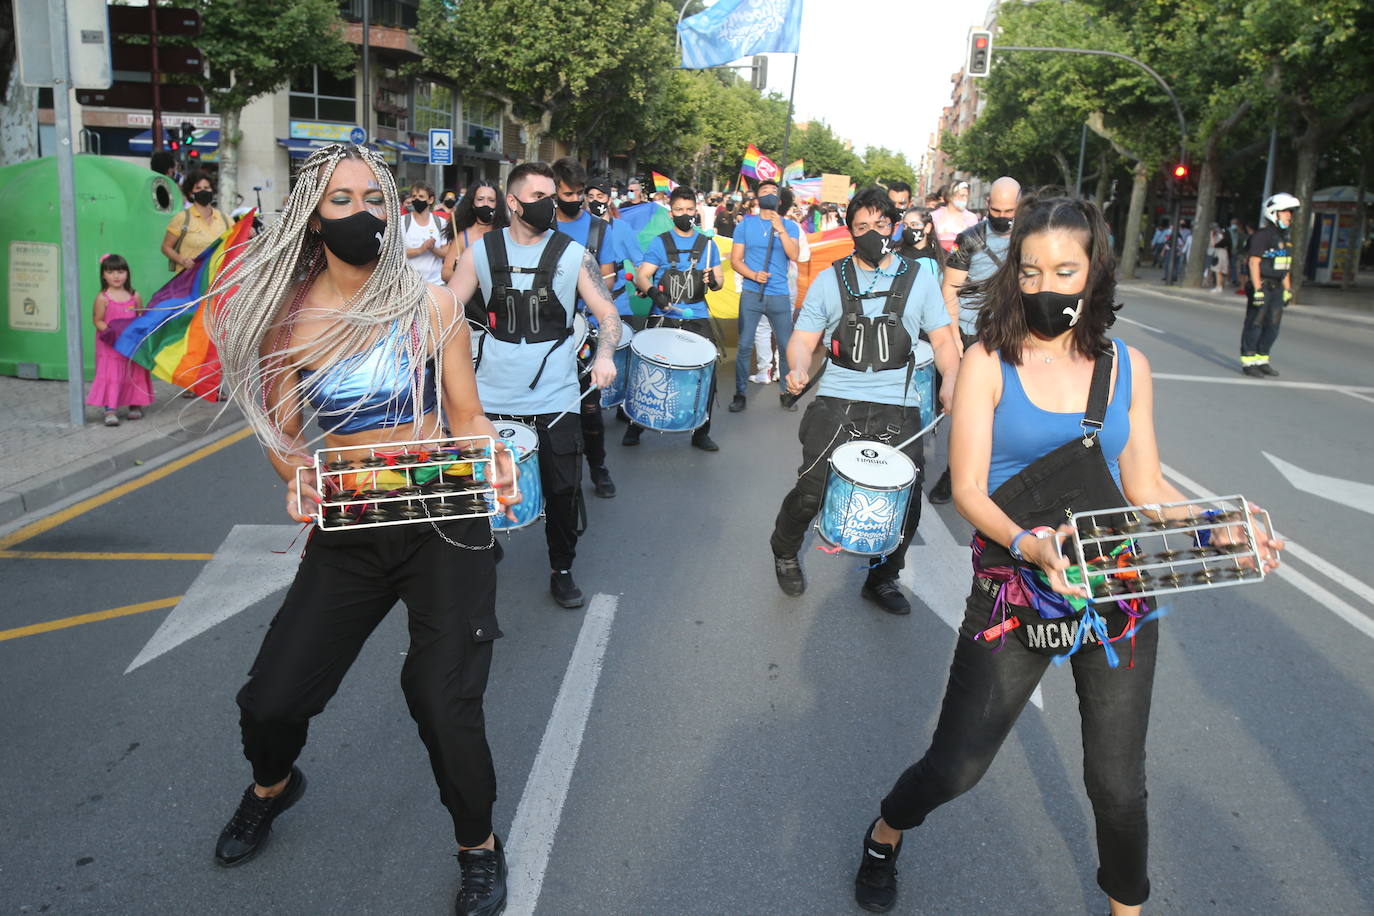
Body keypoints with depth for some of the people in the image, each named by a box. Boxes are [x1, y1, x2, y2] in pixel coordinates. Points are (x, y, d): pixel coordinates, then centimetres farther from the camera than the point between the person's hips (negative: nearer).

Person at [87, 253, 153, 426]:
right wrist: (111, 333, -19)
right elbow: (98, 321, -5)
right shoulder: (102, 298, -6)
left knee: (135, 374, 10)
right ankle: (110, 410, -8)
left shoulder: (134, 296, 3)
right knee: (110, 375, -7)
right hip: (110, 347, -3)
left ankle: (135, 405, 23)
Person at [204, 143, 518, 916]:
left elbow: (467, 415, 0)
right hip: (345, 535, 3)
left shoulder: (429, 303, -3)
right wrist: (295, 477, -13)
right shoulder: (286, 317, 2)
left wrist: (495, 460, -21)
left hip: (441, 522, -2)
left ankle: (480, 848, 20)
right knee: (271, 701, 4)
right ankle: (273, 787, 44)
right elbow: (281, 430, 8)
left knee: (443, 704, -10)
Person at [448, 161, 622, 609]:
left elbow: (608, 313, -2)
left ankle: (562, 571, 24)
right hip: (491, 398, 1)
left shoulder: (573, 254, -1)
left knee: (563, 488, 3)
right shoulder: (482, 251, 2)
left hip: (554, 399, -1)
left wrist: (604, 355, -21)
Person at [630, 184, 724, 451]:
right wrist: (652, 291, -24)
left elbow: (719, 277, 15)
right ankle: (635, 426, 17)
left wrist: (714, 280, -10)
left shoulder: (708, 244, 13)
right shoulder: (659, 243, 5)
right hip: (663, 318, -2)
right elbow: (641, 276, -2)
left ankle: (701, 432, 10)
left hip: (697, 319, 2)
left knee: (706, 373, -4)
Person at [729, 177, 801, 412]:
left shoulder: (790, 226, 7)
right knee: (744, 346, -2)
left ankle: (786, 393, 18)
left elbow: (794, 255, -9)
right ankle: (739, 394, 9)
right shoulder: (745, 224, 6)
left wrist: (781, 229, -16)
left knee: (786, 347, 4)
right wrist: (753, 275, -13)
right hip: (751, 294, -1)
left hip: (779, 296, 1)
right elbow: (735, 260, 3)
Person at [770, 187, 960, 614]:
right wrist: (799, 368, -15)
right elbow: (803, 339, 8)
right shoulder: (830, 280, 8)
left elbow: (942, 339, 11)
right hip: (836, 402, -1)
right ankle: (784, 552, 20)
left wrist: (950, 380, -8)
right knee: (812, 491, -13)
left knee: (905, 502, -4)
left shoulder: (919, 278, 10)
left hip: (899, 407, 1)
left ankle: (883, 580, 23)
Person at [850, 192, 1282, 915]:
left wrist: (1216, 528, -10)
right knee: (954, 768, 2)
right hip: (1011, 593, -2)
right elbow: (968, 488, -9)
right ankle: (884, 837, 35)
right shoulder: (988, 361, -5)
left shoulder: (1126, 366, 4)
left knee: (1117, 783, 10)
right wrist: (1028, 543, -26)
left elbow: (1144, 484, 8)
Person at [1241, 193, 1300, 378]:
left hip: (1276, 287, 9)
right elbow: (1254, 262, -18)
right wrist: (1257, 289, -22)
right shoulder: (1262, 236, -12)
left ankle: (1262, 360, 19)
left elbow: (1285, 266, 21)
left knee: (1272, 326, 10)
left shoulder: (1284, 238, 16)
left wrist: (1287, 289, 19)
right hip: (1261, 286, -9)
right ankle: (1248, 362, 1)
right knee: (1254, 324, -5)